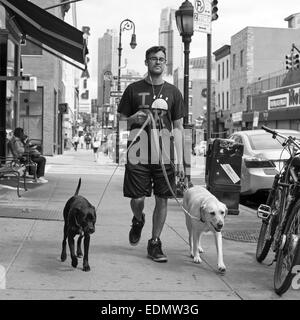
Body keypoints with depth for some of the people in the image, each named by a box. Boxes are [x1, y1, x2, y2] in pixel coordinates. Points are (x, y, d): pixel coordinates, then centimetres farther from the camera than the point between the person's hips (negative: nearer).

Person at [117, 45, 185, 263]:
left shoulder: (173, 92, 10)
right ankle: (138, 221, 31)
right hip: (139, 153, -1)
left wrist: (180, 159, 3)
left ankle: (155, 243, 14)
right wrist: (133, 119, -12)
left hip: (165, 155, 1)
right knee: (137, 198, -4)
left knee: (162, 199, 0)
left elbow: (178, 127, 10)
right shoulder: (134, 89, 7)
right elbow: (121, 119, 12)